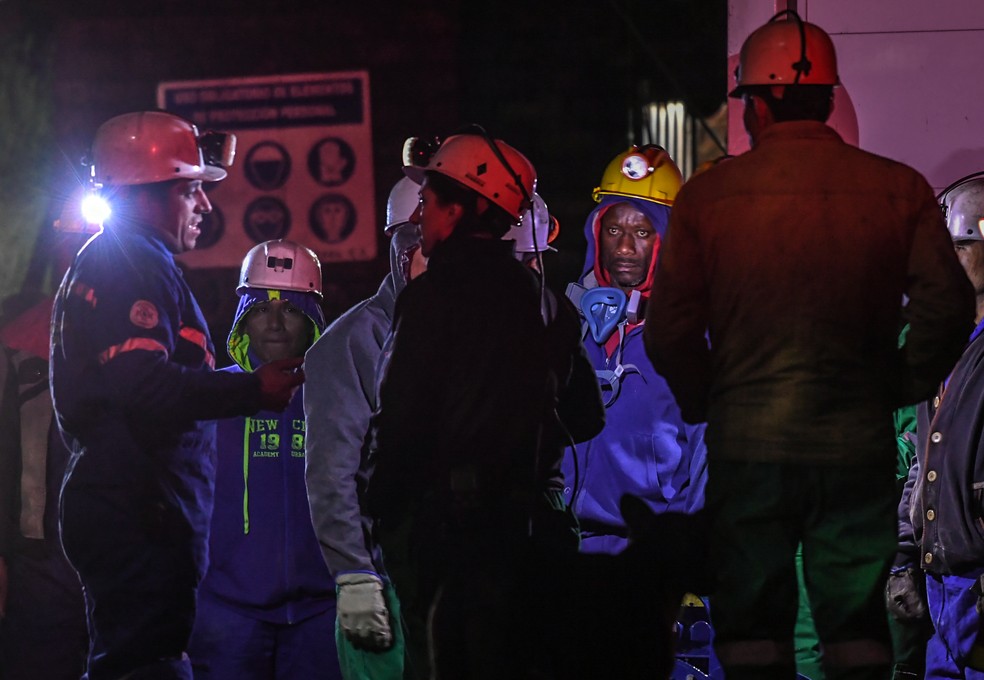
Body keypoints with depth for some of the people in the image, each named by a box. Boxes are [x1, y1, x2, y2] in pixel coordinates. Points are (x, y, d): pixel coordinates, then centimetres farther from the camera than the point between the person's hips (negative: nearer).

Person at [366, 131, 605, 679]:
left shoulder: (436, 295, -9)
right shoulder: (548, 304, 11)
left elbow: (401, 420, -13)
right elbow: (587, 418, 15)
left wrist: (386, 512, -3)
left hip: (450, 525, -7)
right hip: (534, 525, 7)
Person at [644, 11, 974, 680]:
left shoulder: (707, 196, -5)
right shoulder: (898, 190, -2)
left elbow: (670, 331, -5)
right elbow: (946, 306, -5)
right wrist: (898, 387, 9)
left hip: (747, 443, -1)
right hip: (860, 443, 1)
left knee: (751, 622, 8)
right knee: (858, 623, 10)